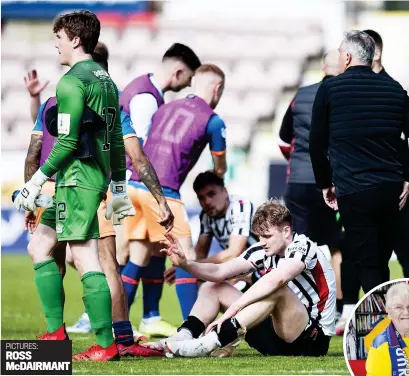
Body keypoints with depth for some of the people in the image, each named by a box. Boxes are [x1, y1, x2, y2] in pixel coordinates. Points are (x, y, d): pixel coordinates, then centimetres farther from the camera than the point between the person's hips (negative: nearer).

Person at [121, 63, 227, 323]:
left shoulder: (166, 108, 19)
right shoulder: (212, 121, 3)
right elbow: (220, 167, 18)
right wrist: (216, 178, 41)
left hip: (134, 183, 6)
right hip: (162, 190, -6)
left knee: (139, 253, 14)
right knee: (185, 253, 0)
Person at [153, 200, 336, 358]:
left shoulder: (303, 247, -17)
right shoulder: (262, 251, 3)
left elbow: (277, 278, -37)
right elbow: (220, 272, -6)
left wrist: (233, 308, -40)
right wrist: (185, 263, -23)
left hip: (313, 340, -8)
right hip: (277, 335, 8)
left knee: (276, 290, -37)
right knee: (213, 287, 6)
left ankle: (211, 343, -44)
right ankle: (182, 337, -17)